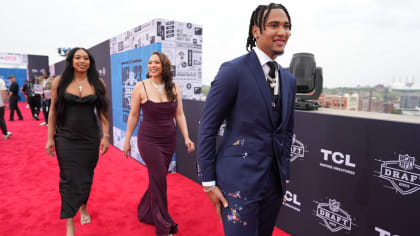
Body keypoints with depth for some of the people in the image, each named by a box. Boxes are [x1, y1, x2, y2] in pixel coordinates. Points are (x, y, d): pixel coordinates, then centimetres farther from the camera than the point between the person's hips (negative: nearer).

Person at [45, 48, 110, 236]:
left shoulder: (98, 83, 0)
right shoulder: (59, 82, -1)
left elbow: (102, 112, 2)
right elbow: (53, 112, 2)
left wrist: (105, 136, -1)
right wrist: (50, 138, 0)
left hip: (90, 138, 1)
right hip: (66, 138, 0)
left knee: (86, 177, 12)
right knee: (69, 179, 2)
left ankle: (83, 207, 40)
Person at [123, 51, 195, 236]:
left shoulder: (174, 88, 1)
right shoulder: (140, 87, -6)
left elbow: (179, 115, 3)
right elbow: (133, 116, 0)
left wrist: (186, 137, -5)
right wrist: (127, 141, 2)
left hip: (169, 140, 4)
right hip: (149, 140, -3)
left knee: (157, 178, 14)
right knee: (159, 179, -2)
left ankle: (145, 212, 40)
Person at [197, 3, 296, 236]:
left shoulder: (289, 80, 8)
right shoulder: (233, 70, -12)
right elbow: (207, 128, -11)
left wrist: (284, 176, 14)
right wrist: (208, 182, -9)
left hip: (274, 181, 7)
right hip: (239, 180, -6)